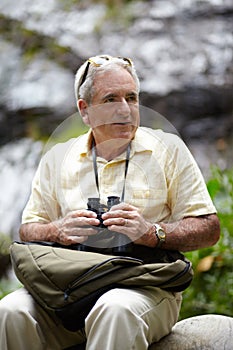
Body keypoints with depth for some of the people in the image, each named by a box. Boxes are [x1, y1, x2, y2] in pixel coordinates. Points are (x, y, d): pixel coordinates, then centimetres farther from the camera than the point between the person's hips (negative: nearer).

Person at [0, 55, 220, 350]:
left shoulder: (168, 150, 8)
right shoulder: (57, 159, 16)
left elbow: (209, 229, 3)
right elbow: (27, 231, 16)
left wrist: (151, 233, -14)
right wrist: (58, 231, -6)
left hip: (147, 285, -2)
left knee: (116, 309, -38)